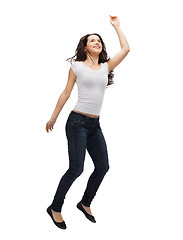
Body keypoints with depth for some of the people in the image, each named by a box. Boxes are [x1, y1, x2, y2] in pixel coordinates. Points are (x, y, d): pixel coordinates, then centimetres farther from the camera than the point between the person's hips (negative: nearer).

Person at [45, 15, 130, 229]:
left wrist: (116, 26, 18)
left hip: (95, 125, 6)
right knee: (76, 169, -6)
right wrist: (53, 118, 7)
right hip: (77, 122, -6)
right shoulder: (77, 66, 1)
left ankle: (85, 203, 27)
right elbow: (66, 94, 4)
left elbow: (125, 49, 8)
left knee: (103, 166, 7)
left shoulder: (105, 67, 12)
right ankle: (55, 208, 13)